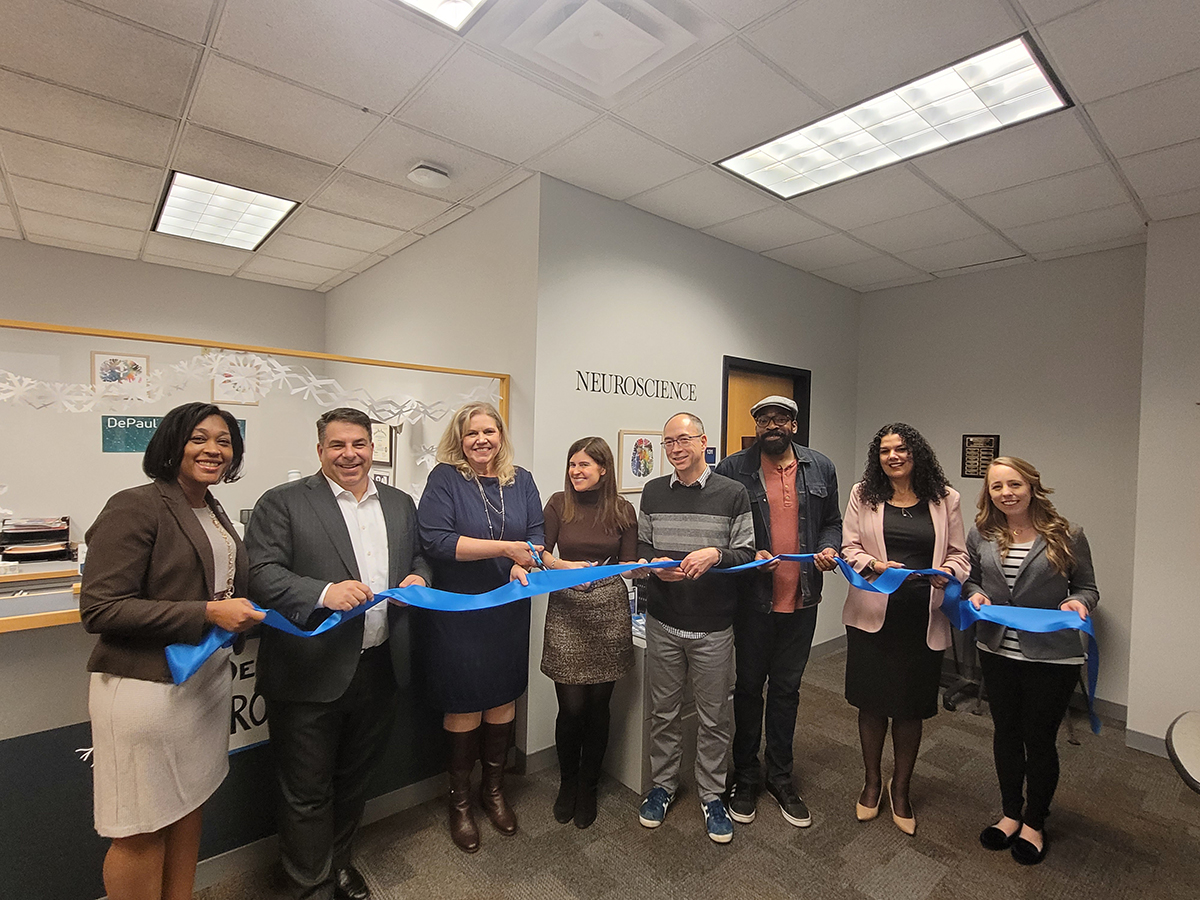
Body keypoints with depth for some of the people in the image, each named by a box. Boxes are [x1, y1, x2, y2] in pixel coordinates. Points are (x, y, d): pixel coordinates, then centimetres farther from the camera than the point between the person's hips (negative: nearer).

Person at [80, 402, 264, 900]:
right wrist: (207, 613, -22)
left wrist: (241, 610, 3)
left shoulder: (213, 512, 10)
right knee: (141, 832, 8)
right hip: (147, 686, -7)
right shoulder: (136, 508, -15)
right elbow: (99, 608, -18)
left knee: (189, 806, 20)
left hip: (208, 678, 8)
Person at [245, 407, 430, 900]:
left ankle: (339, 859, 48)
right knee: (307, 791, 12)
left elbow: (418, 556, 17)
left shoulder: (400, 504, 8)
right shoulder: (283, 503, -7)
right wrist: (324, 593, -28)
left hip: (379, 670, 5)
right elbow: (261, 573, -14)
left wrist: (418, 577, -5)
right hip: (311, 674, -4)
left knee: (355, 777, 24)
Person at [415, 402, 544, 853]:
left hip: (508, 610, 4)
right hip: (457, 611, -4)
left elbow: (537, 533, 2)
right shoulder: (444, 478, -8)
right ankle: (460, 799, 31)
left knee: (503, 698, 14)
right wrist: (505, 548, -22)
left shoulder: (520, 481, 6)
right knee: (464, 705, 6)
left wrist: (523, 566, -19)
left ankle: (494, 788, 37)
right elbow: (435, 540, -18)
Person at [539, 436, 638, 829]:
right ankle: (567, 783, 29)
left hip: (608, 610, 1)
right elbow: (542, 552, -2)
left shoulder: (623, 510, 3)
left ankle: (588, 786, 32)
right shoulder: (559, 503, 1)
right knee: (572, 706, 1)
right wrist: (565, 566, -19)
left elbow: (628, 563, 4)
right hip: (566, 609, -1)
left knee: (598, 704, 8)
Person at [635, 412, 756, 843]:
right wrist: (655, 565, -11)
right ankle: (663, 784, 37)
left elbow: (746, 555, -3)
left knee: (714, 716, 12)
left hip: (713, 627, -2)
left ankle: (711, 794, 33)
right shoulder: (653, 492, 3)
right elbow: (640, 548, 9)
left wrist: (716, 554, -22)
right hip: (663, 622, 2)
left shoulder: (733, 494, -5)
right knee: (664, 711, 16)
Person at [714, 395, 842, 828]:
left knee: (787, 688, 17)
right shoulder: (732, 469, -6)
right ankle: (744, 776, 32)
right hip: (753, 597, -3)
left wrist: (829, 549, -6)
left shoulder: (820, 468, 5)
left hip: (801, 598, 3)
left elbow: (832, 522, 14)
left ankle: (780, 776, 36)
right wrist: (748, 555, -17)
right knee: (749, 686, 13)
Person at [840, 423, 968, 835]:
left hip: (922, 618, 1)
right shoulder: (863, 494, 3)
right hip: (872, 613, 0)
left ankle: (900, 788, 35)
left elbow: (959, 554, 8)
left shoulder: (945, 498, 5)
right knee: (871, 701, 11)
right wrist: (874, 564, -17)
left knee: (911, 707, 11)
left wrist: (946, 574, -13)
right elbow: (848, 547, 2)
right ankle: (872, 782, 35)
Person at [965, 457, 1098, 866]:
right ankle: (1011, 812, 38)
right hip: (997, 652, 3)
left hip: (1052, 657, -3)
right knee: (1006, 732, 17)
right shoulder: (981, 535, 0)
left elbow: (1087, 587, 2)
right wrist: (975, 594, -10)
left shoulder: (1066, 536, -7)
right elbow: (971, 579, 11)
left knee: (1039, 739, 11)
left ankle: (1034, 822, 34)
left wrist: (1078, 602, -18)